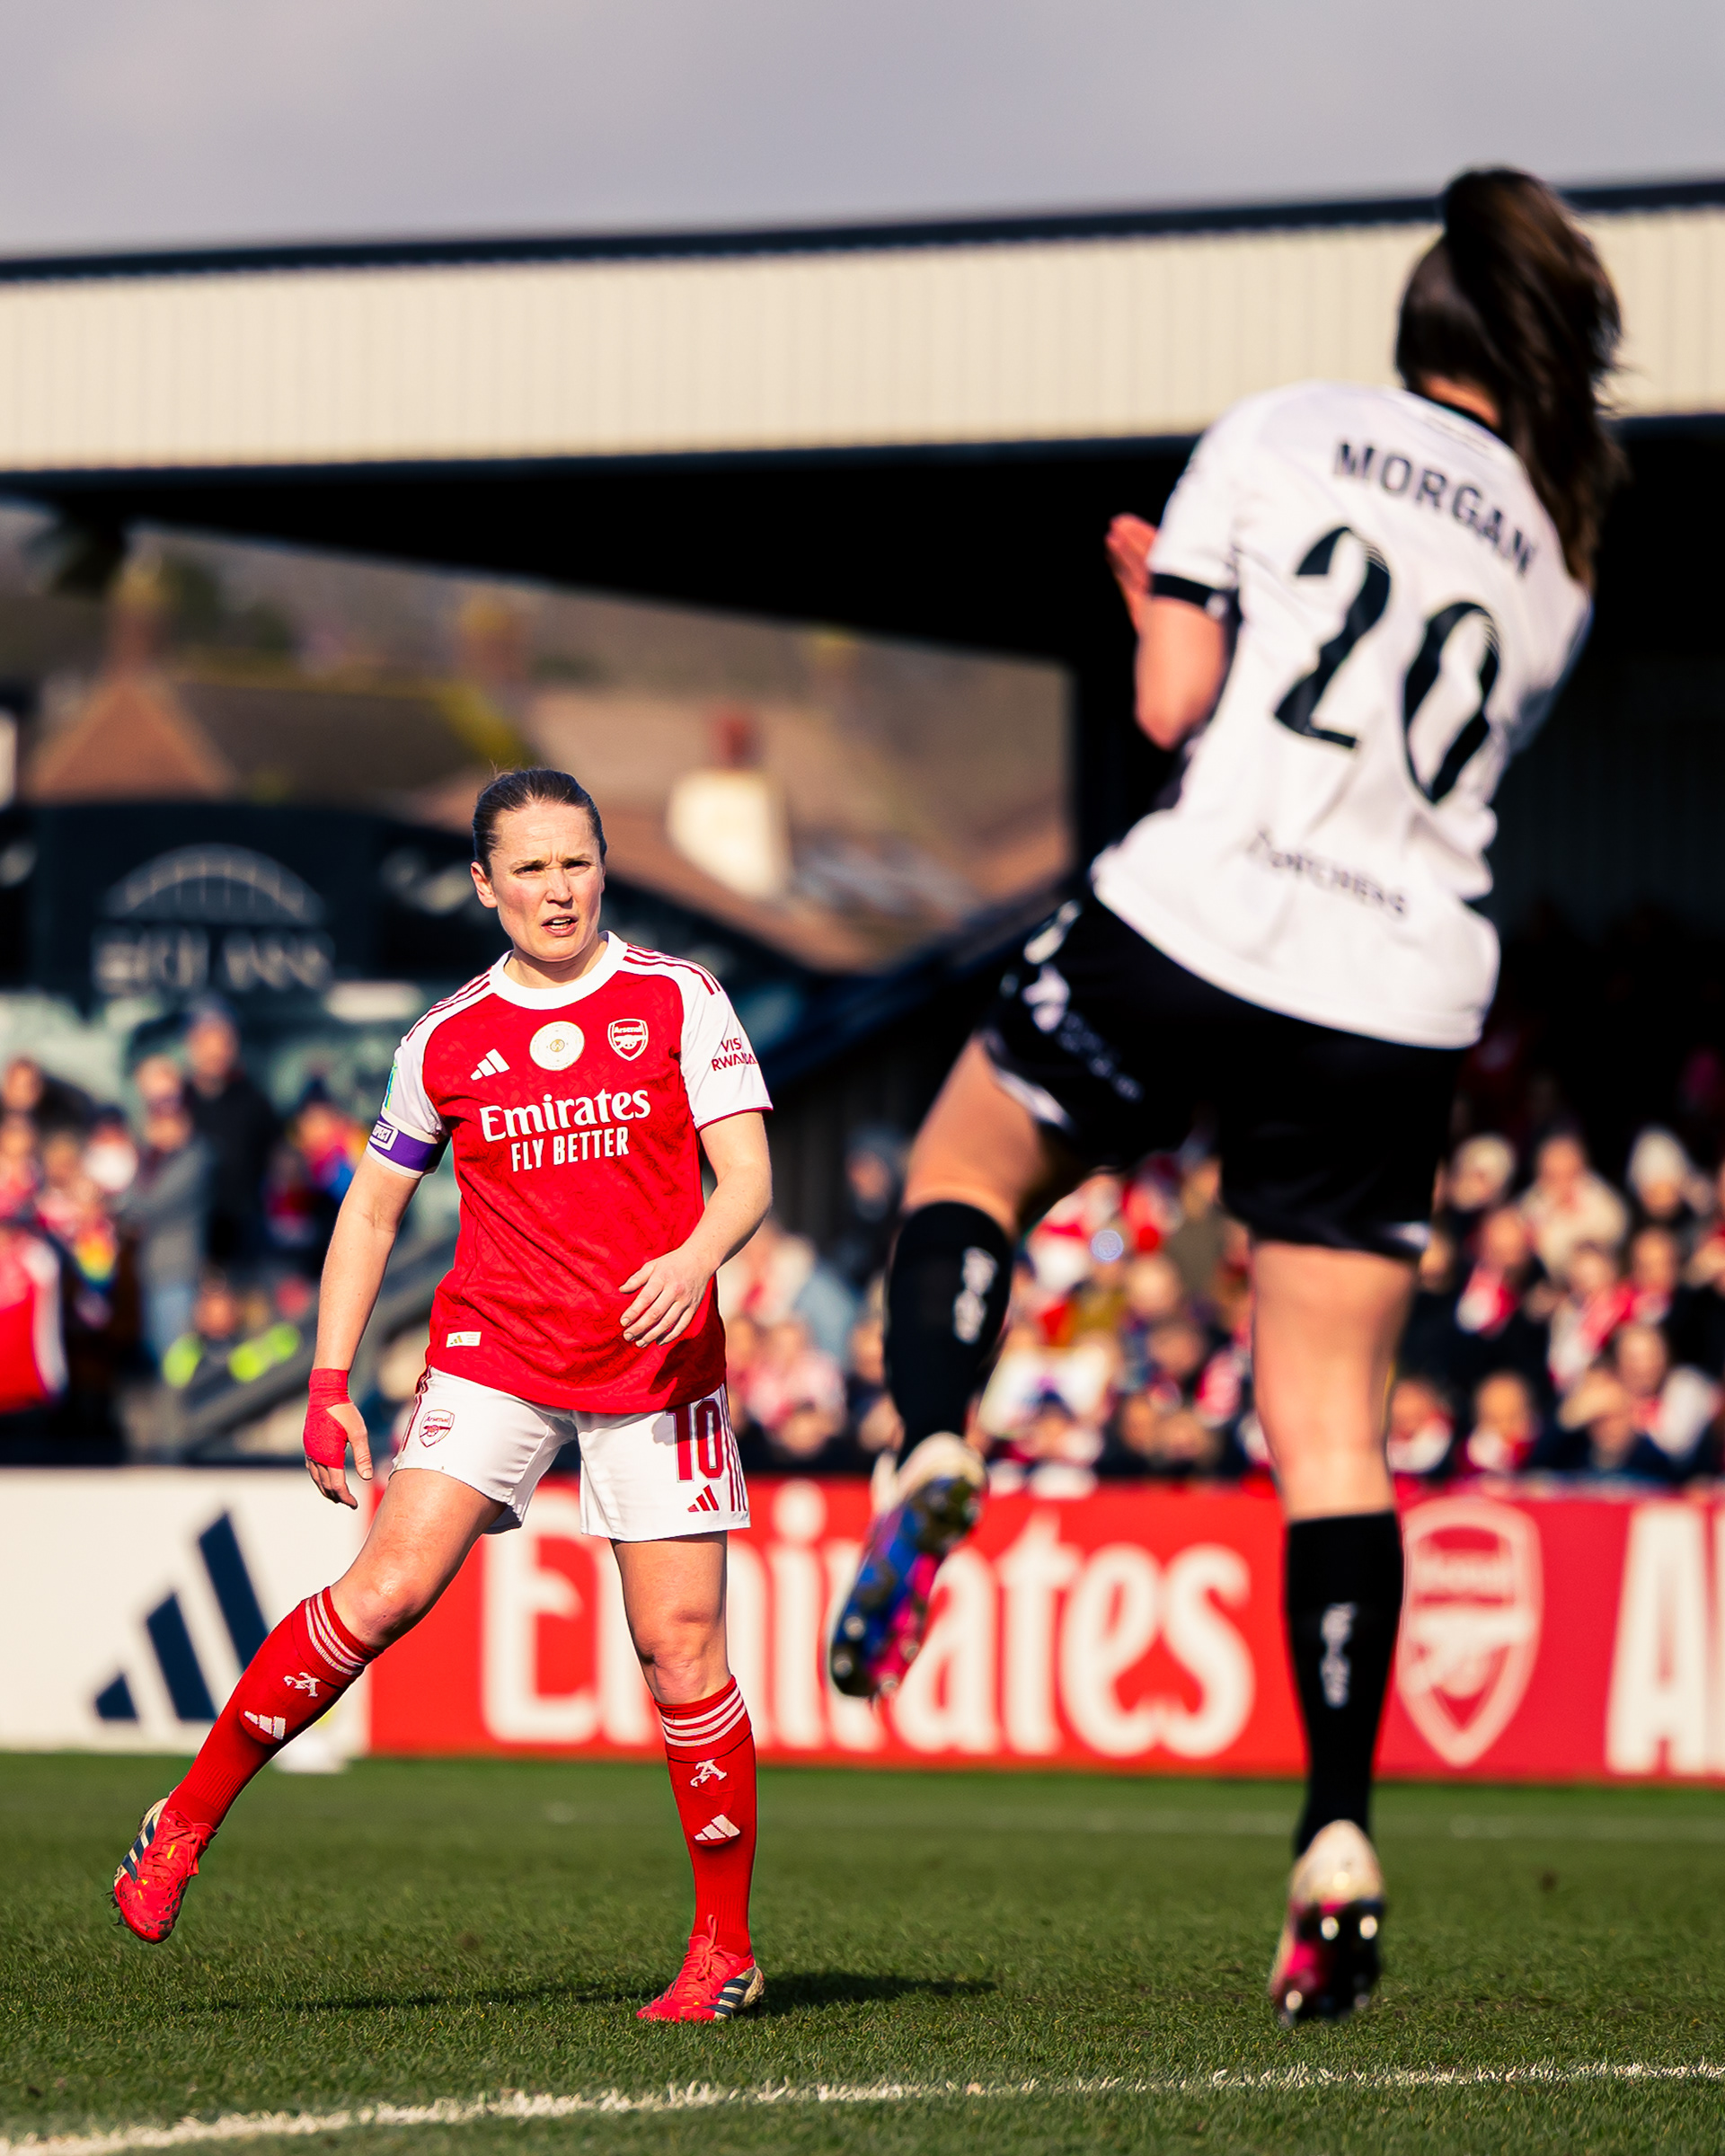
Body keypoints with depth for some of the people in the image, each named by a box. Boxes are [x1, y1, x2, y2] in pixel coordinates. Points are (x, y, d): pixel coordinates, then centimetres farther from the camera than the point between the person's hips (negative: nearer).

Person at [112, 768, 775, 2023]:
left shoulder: (677, 1001, 2)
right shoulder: (448, 1040, 7)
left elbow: (747, 1177, -3)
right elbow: (372, 1211, 15)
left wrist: (693, 1258, -25)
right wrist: (330, 1386, 7)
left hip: (659, 1361, -1)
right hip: (493, 1351, 1)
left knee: (683, 1648, -5)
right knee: (388, 1588, -17)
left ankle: (726, 1951, 7)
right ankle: (185, 1823, -6)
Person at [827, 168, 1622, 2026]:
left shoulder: (1281, 434, 2)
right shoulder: (1560, 559, 12)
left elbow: (1172, 704, -1)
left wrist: (1158, 604, 21)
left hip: (1199, 916, -3)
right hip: (1401, 999, 3)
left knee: (966, 1161, 22)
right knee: (1332, 1432, 7)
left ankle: (931, 1455, -9)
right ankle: (1337, 1836, -4)